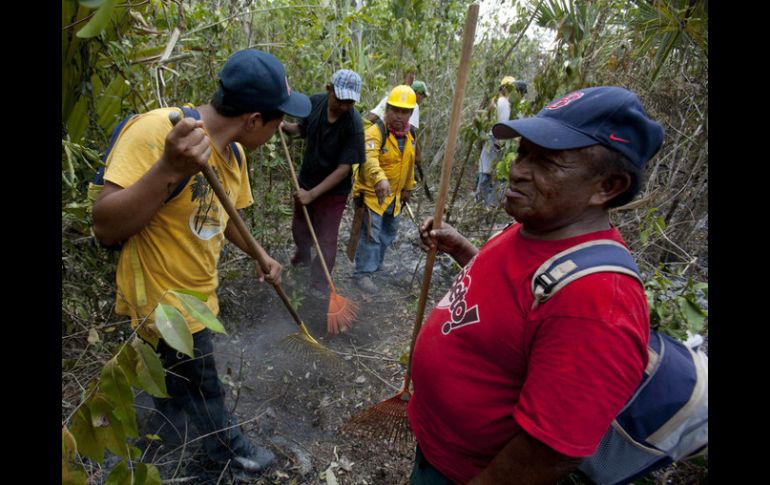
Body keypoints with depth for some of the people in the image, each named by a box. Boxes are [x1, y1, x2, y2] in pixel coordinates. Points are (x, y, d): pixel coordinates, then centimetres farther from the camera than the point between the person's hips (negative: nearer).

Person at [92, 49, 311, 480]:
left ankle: (165, 427, 56)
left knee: (180, 373, 28)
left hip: (199, 292, 7)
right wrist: (170, 170, -42)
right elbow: (106, 229, -30)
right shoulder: (157, 130, -29)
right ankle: (229, 449, 41)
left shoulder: (234, 152, -2)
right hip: (164, 297, -7)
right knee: (202, 386, 14)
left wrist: (260, 255, 1)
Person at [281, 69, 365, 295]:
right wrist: (285, 126, -15)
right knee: (299, 228, 24)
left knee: (326, 241, 2)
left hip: (333, 190, -5)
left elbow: (344, 168, -25)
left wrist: (312, 194, -26)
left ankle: (318, 288, 20)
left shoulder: (353, 124, -26)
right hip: (306, 180, 5)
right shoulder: (315, 101, -12)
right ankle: (302, 256, 54)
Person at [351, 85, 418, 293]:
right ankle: (363, 273, 9)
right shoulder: (375, 132, -21)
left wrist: (407, 188, 21)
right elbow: (369, 159, -40)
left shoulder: (409, 136, 4)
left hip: (394, 196, 8)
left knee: (389, 232, 21)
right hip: (372, 193, -8)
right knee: (371, 234, -6)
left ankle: (374, 263, 43)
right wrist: (380, 179, -58)